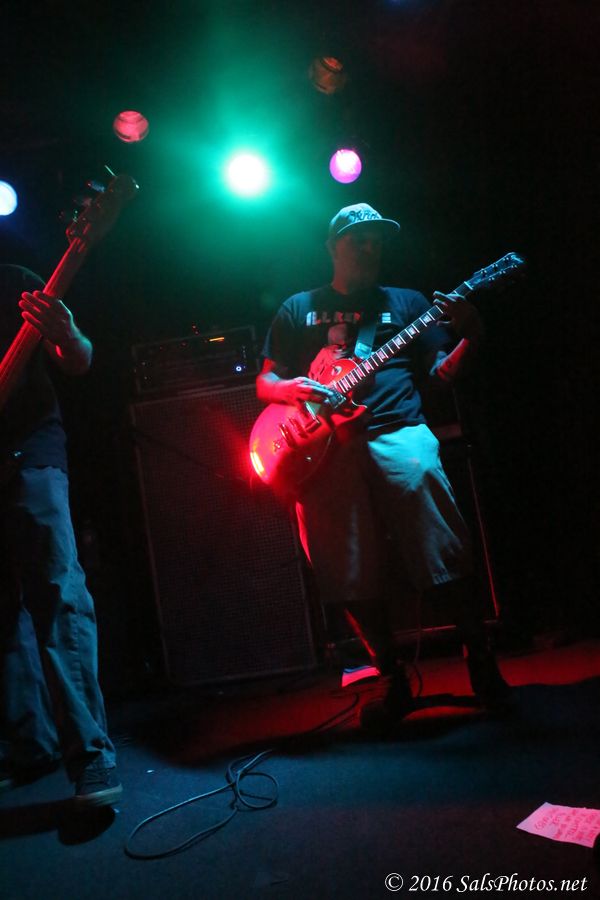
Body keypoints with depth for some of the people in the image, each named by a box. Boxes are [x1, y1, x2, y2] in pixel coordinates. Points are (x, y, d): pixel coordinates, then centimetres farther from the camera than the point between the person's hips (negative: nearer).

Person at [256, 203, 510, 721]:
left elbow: (443, 373, 14)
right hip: (324, 448, 1)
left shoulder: (406, 302, 19)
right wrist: (290, 390, -6)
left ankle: (481, 659, 6)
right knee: (353, 577, 0)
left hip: (398, 435, 0)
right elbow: (265, 382, 17)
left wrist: (471, 337, -6)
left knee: (447, 555, -11)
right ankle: (392, 675, 17)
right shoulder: (298, 309, 20)